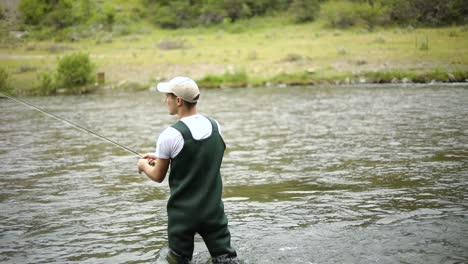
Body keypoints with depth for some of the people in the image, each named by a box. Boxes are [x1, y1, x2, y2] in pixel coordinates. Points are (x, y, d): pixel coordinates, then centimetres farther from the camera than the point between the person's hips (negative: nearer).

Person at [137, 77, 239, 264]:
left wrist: (144, 165, 18)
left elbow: (158, 177, -4)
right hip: (213, 209, 4)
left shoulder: (171, 135, -17)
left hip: (182, 213, -4)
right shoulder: (215, 126, 0)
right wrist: (161, 157, 23)